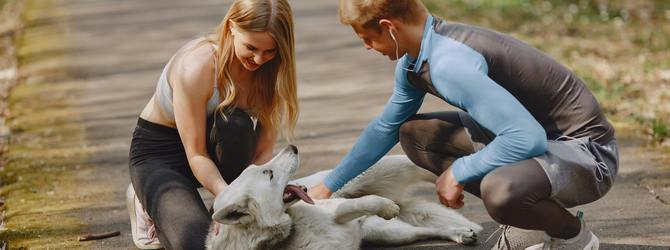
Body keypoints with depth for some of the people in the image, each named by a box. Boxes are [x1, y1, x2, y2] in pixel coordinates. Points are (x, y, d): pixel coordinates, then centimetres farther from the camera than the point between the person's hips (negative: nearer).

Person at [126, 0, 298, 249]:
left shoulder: (269, 69, -15)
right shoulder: (197, 65, -31)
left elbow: (263, 151, -13)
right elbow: (196, 154, -28)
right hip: (158, 152, -5)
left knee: (237, 125, -33)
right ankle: (148, 205, 6)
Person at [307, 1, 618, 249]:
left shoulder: (450, 64, -29)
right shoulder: (413, 60, 2)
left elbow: (528, 138, -34)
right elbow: (386, 127, 21)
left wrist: (458, 172, -20)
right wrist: (328, 186, 25)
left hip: (586, 152, -10)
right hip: (539, 135, 10)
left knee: (499, 189, -40)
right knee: (414, 135, 11)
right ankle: (527, 221, 10)